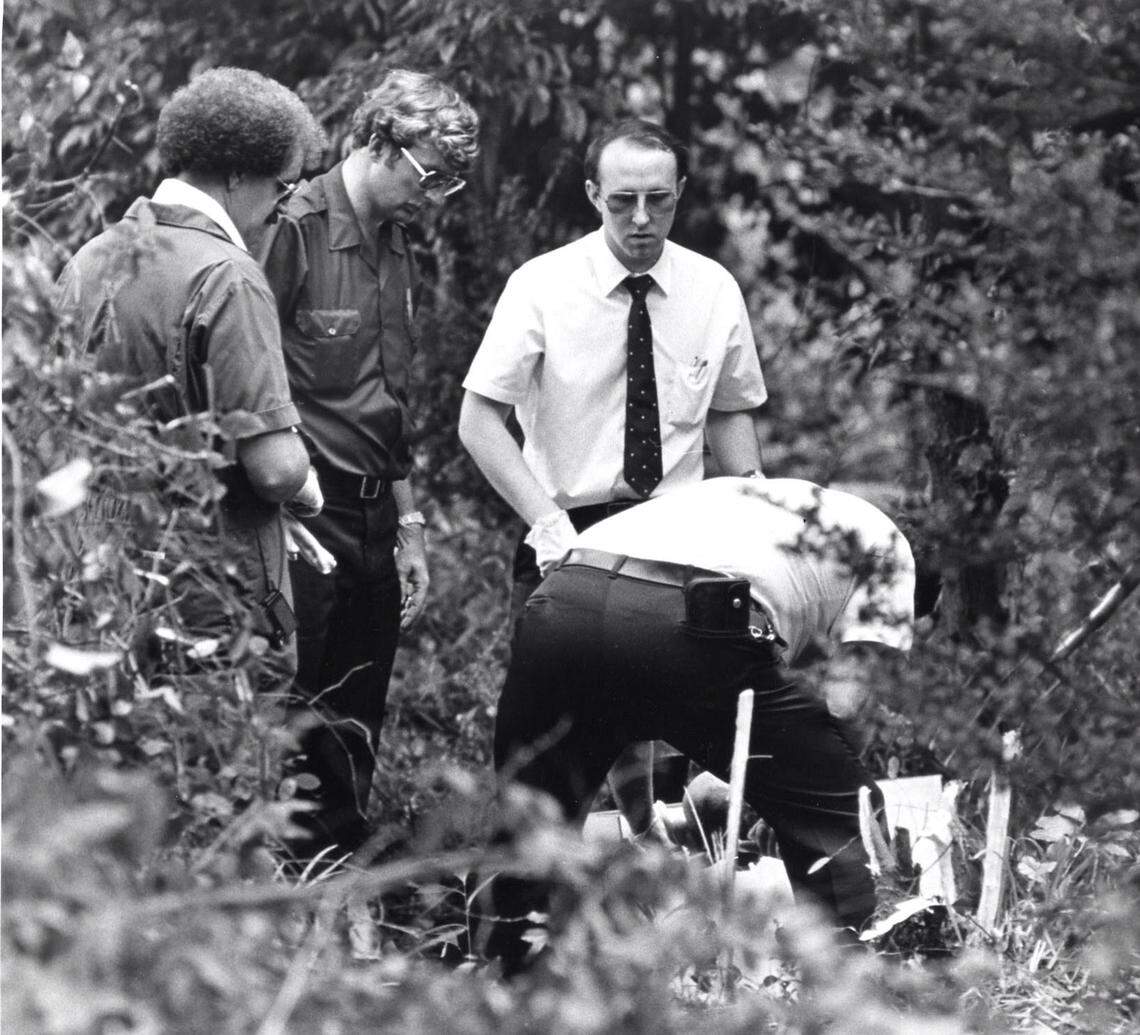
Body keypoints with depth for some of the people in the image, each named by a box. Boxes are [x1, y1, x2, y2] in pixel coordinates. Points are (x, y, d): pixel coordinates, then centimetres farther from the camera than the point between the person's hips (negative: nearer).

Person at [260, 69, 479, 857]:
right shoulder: (295, 231, -12)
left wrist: (409, 527, 21)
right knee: (299, 734, -7)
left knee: (357, 733, 10)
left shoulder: (396, 251, 15)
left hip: (371, 521, 8)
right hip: (303, 523, -8)